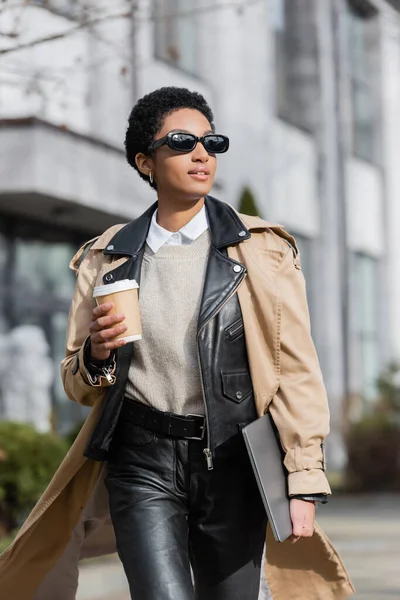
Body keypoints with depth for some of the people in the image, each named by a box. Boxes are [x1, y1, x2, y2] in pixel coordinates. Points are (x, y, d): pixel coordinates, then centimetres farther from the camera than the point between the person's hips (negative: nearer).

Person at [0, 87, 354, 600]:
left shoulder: (262, 249, 4)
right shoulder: (106, 259, 9)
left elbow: (296, 368, 0)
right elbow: (77, 385, 15)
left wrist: (304, 482, -8)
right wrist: (97, 355, -8)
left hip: (233, 462, 0)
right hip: (144, 461, 0)